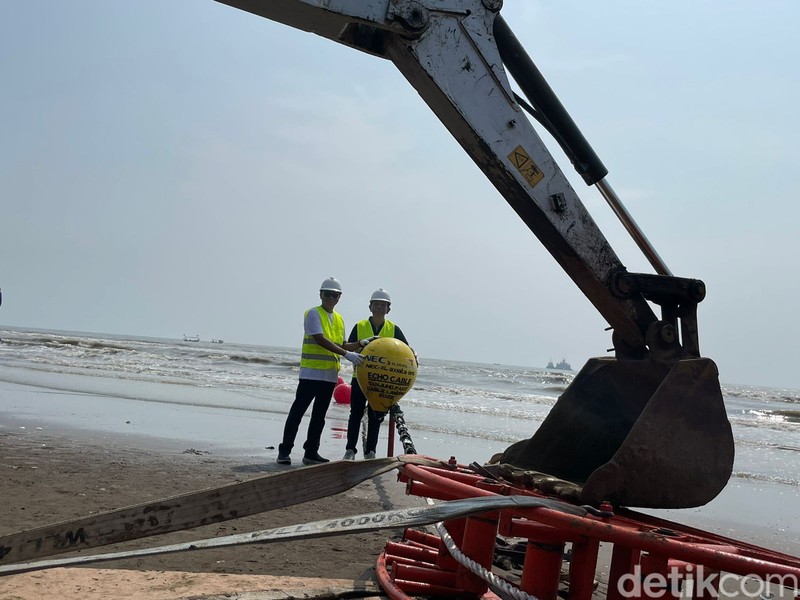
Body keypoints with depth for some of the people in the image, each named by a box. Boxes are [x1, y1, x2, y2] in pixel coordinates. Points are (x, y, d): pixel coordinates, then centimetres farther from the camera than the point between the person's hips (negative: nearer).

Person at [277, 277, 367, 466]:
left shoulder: (339, 319, 15)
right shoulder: (313, 313, -7)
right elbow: (321, 340, -19)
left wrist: (362, 344, 7)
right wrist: (347, 354, -24)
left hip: (330, 375, 7)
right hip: (311, 372, -7)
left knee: (319, 415, 10)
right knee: (298, 411, -4)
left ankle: (311, 453, 16)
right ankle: (284, 450, 2)